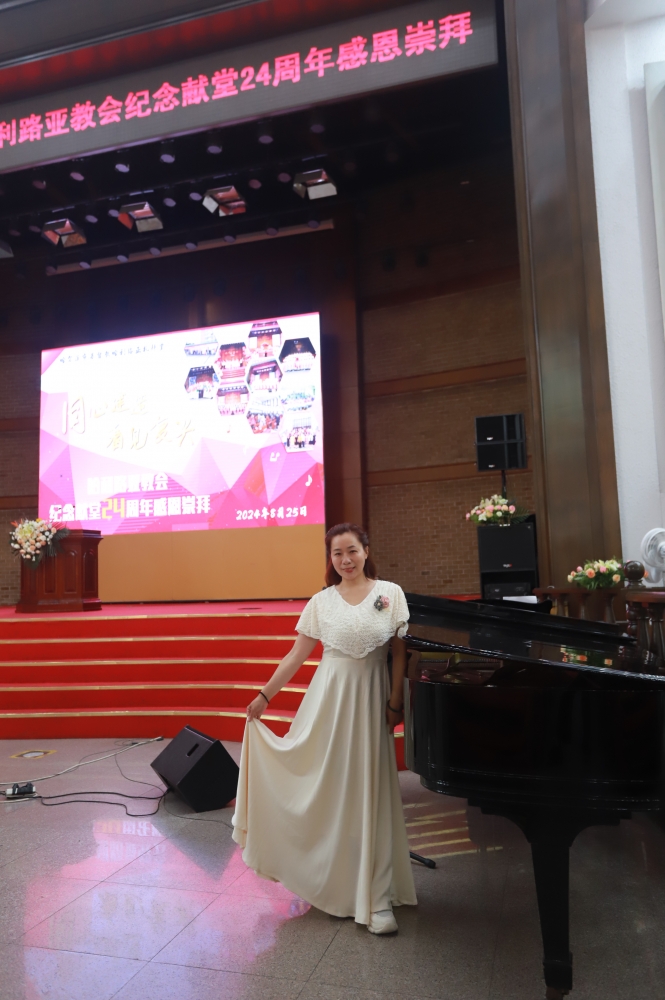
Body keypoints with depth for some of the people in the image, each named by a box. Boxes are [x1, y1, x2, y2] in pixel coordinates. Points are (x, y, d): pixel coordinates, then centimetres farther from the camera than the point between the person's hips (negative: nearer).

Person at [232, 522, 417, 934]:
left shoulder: (390, 593, -2)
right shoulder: (322, 602, 1)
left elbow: (400, 653, 1)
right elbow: (296, 656, 5)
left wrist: (395, 702, -5)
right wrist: (264, 696, 4)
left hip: (371, 700, -1)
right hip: (329, 699, 1)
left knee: (370, 793, 3)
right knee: (325, 787, 7)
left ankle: (377, 899, 15)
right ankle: (331, 883, 31)